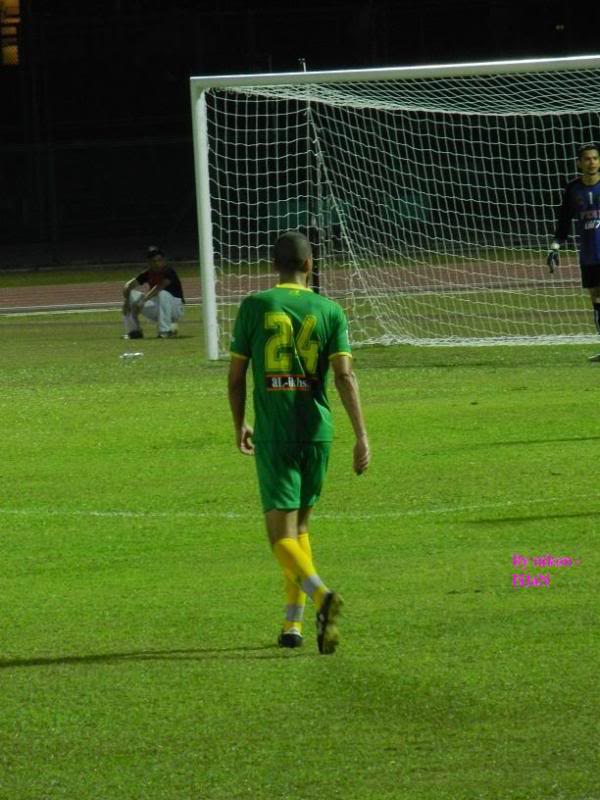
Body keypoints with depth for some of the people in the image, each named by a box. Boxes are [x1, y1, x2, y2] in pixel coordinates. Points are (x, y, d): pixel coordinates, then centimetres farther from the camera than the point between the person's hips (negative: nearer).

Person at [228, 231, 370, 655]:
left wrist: (240, 425, 18)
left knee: (282, 535, -5)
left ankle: (322, 595, -32)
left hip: (272, 435, -2)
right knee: (299, 525, 20)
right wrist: (362, 436, -9)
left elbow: (236, 375, 2)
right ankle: (293, 623, 18)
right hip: (317, 432, 3)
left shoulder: (255, 306, -1)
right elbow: (345, 374, -7)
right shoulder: (329, 311, 2)